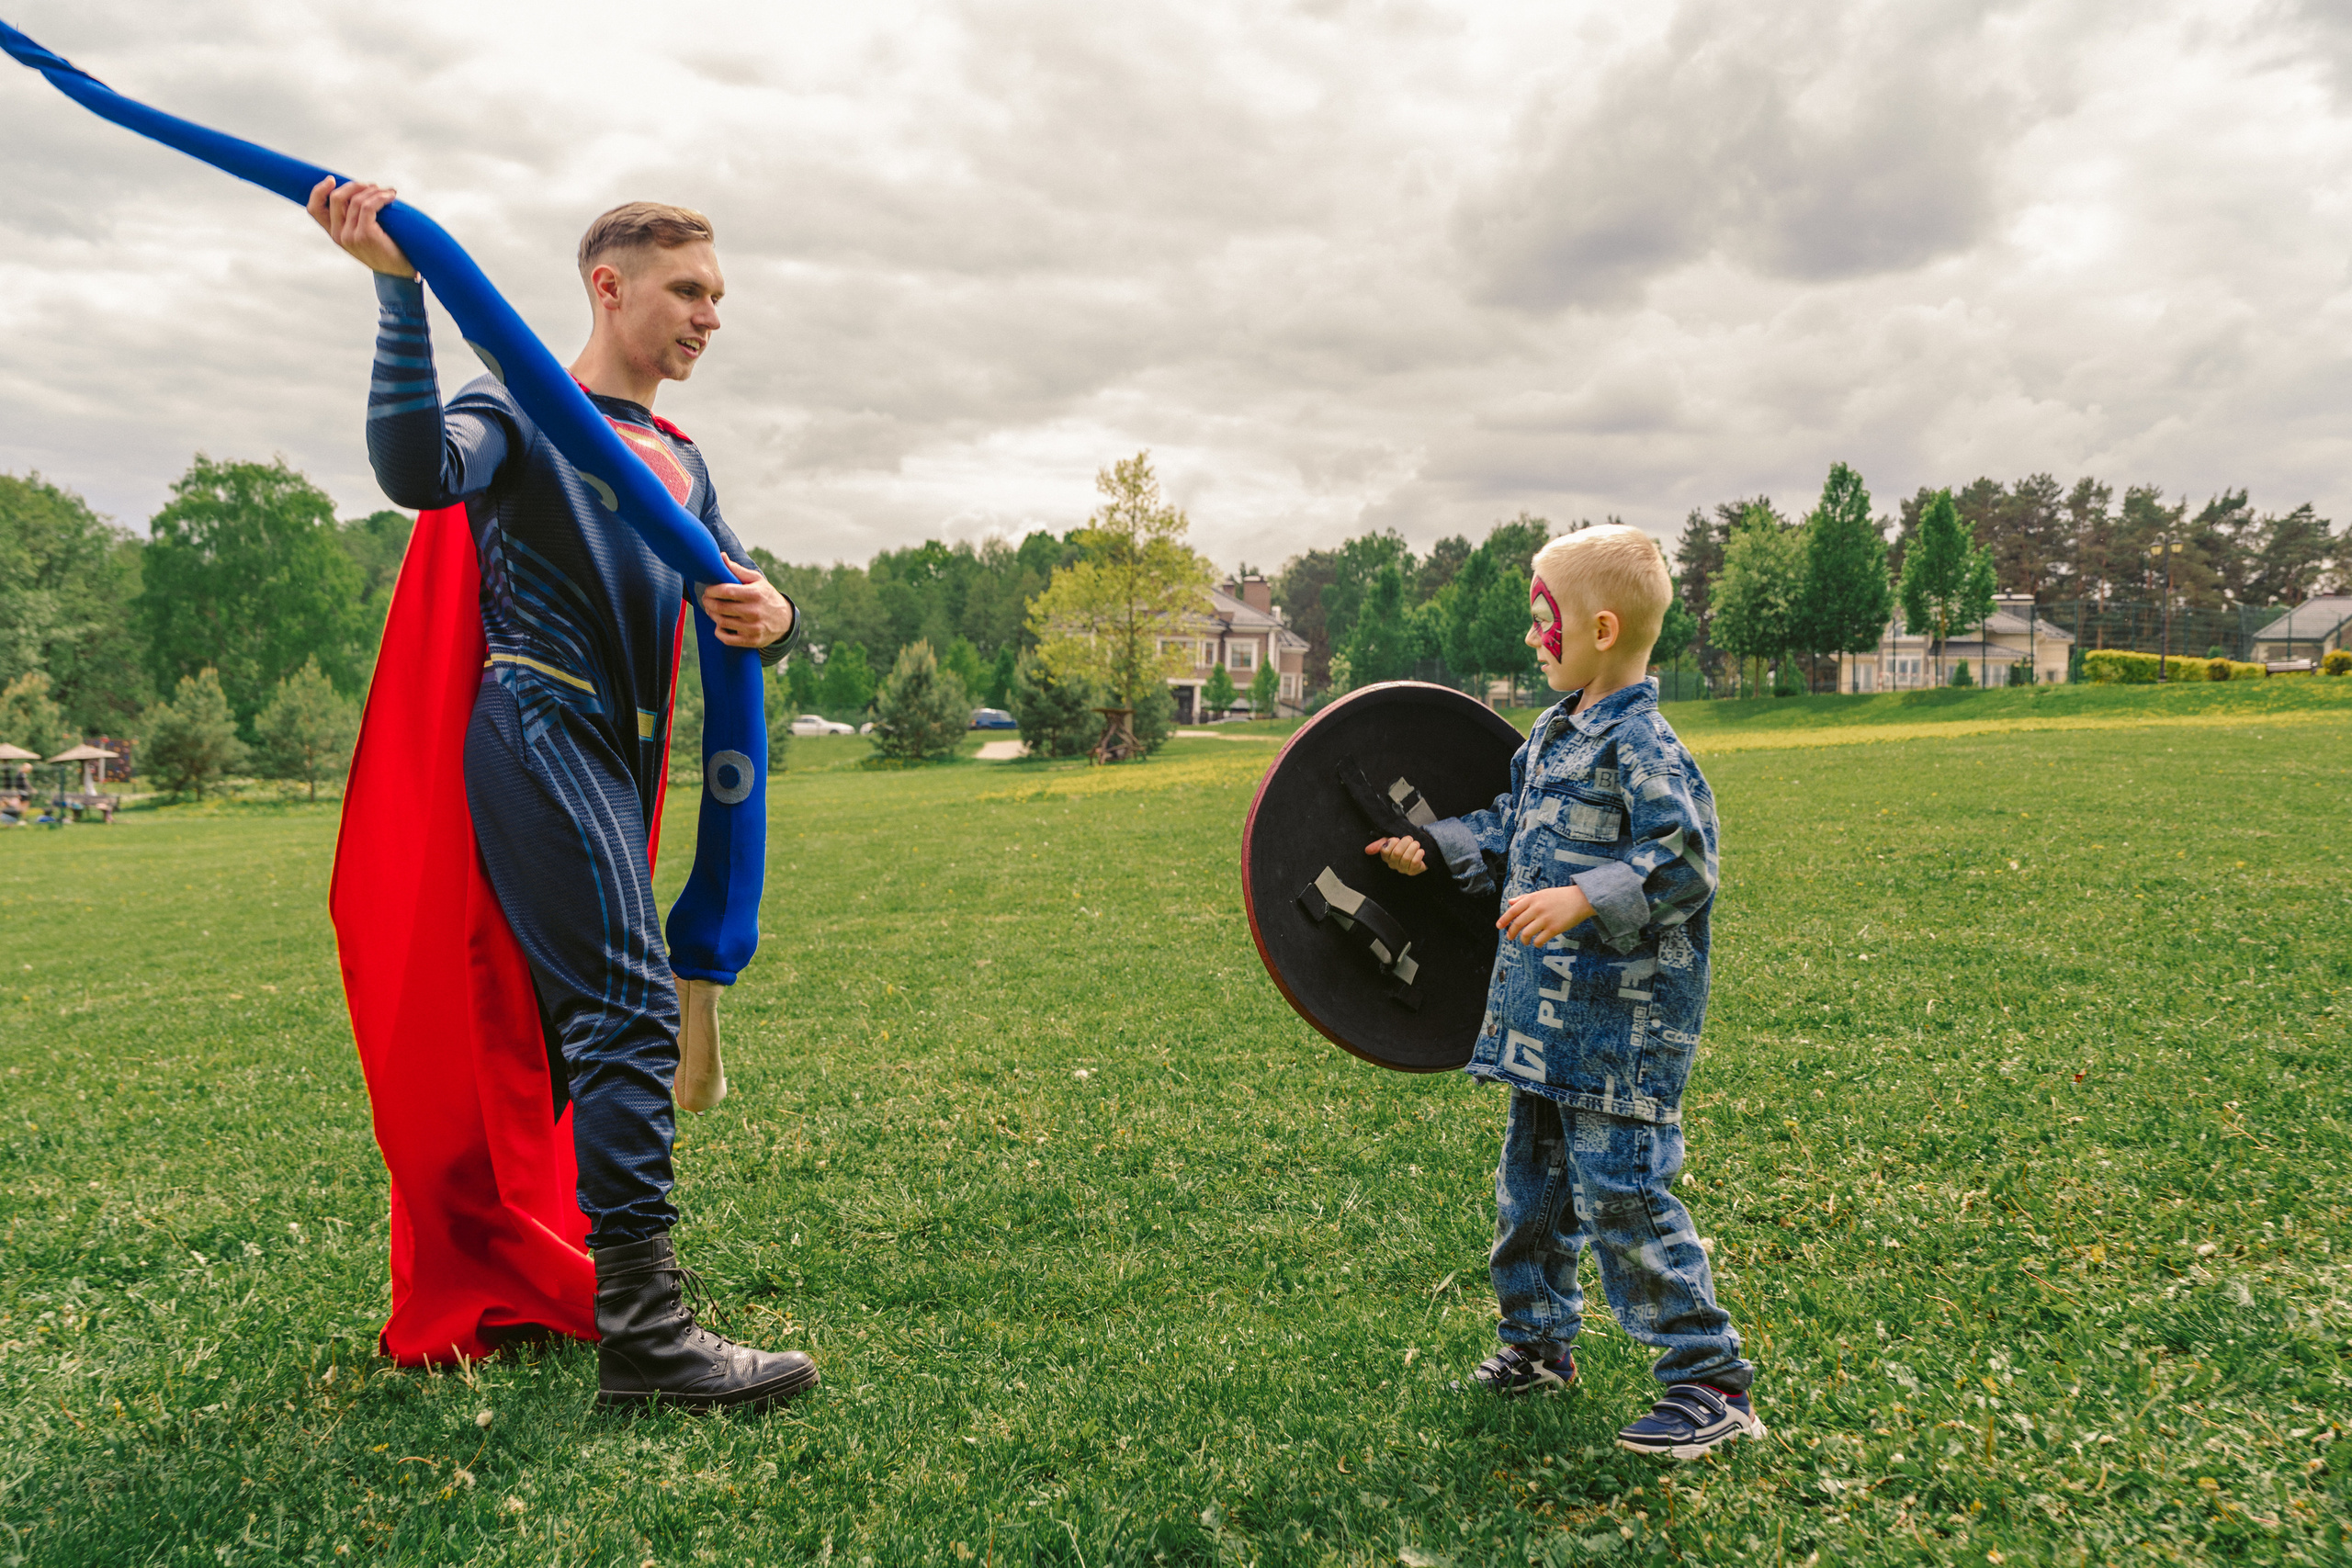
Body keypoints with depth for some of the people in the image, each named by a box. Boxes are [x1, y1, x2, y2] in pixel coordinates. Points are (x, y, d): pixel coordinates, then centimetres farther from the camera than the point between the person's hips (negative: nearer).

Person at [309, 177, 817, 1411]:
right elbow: (418, 469, -21)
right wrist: (399, 291, -27)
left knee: (578, 1017, 12)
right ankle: (640, 1328, -18)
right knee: (630, 1007, -18)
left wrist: (769, 618, -7)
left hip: (617, 756, 9)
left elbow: (741, 596, 18)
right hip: (539, 730, -9)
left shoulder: (678, 461, 23)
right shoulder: (523, 413, 0)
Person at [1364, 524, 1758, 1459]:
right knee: (1532, 1179, 19)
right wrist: (1433, 848, 19)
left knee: (1621, 1192, -7)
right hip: (1547, 1012, 10)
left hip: (1621, 1022, -10)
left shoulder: (1640, 745, -18)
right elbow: (1510, 834, 24)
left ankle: (1709, 1383, 6)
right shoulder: (1553, 734, 12)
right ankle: (1537, 1342, 36)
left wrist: (1585, 899, -32)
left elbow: (1684, 862, -24)